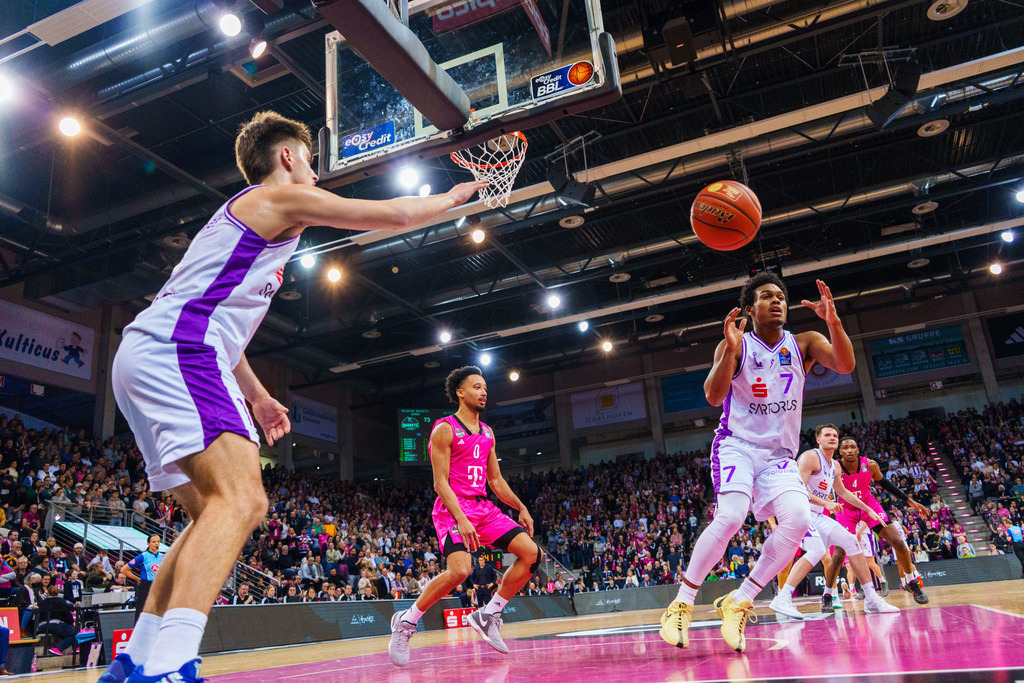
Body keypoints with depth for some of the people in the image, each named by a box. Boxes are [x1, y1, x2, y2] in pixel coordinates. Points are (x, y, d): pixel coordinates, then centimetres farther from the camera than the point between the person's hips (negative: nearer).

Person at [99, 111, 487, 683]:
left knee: (214, 513, 12)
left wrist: (256, 395, 35)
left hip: (143, 357, 10)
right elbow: (397, 215, 3)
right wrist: (452, 197, 21)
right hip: (174, 351, -10)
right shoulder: (284, 196, 3)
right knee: (242, 501, -23)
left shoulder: (244, 213, 32)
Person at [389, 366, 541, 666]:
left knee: (531, 554, -4)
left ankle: (488, 615, 6)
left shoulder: (487, 433, 16)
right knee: (460, 570, -28)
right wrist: (461, 518, -25)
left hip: (484, 507, 8)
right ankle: (406, 621, -6)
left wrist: (521, 508, 14)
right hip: (452, 508, -7)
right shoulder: (445, 429, -6)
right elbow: (440, 482, -13)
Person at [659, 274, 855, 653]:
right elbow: (713, 396, -15)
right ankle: (681, 604, -11)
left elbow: (845, 365, -14)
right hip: (737, 445, -3)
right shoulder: (734, 345, -2)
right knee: (731, 517, -27)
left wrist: (833, 320, -30)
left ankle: (739, 602, -7)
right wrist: (730, 350, -30)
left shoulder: (804, 343, 5)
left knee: (798, 519, -22)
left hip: (779, 455, 3)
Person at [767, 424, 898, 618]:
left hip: (816, 515, 9)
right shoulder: (810, 457, -12)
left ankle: (871, 599, 13)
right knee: (817, 550, -28)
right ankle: (782, 599, -30)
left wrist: (868, 510, 29)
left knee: (850, 541, 5)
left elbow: (844, 493, 31)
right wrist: (826, 503, -29)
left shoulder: (833, 465, 16)